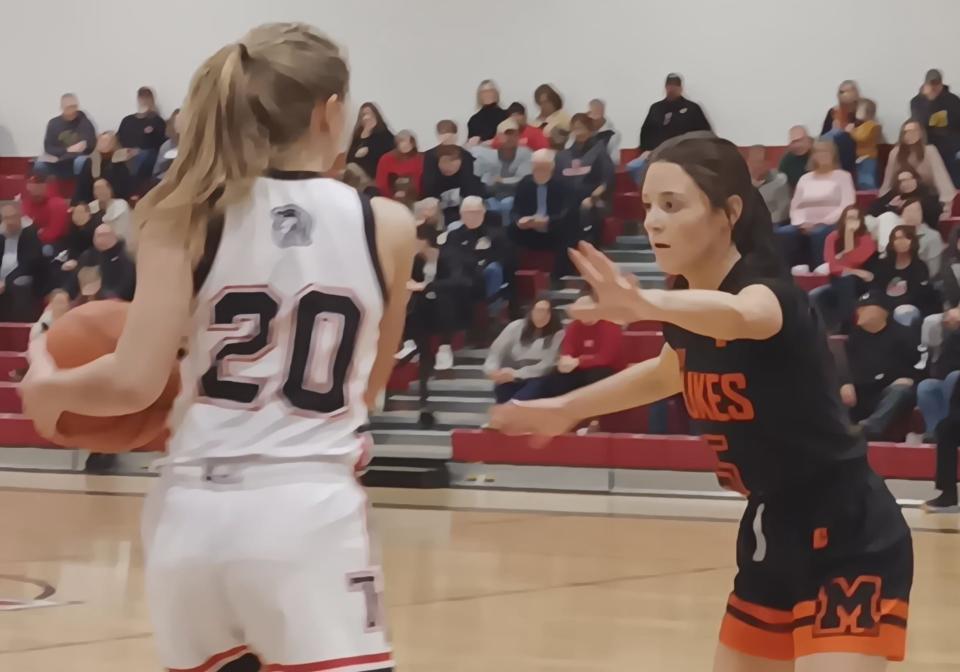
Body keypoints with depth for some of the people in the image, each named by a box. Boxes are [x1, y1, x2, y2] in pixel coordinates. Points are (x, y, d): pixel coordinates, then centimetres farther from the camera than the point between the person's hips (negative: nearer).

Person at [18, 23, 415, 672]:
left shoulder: (189, 217, 0)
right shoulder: (386, 226, 2)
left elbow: (135, 382, -7)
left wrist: (45, 387, 12)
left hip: (195, 514, 2)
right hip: (310, 514, -2)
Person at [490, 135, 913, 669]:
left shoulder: (770, 291, -22)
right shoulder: (685, 311, 1)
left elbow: (735, 316, -49)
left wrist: (644, 305, -68)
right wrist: (567, 408, 29)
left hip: (850, 543, -9)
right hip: (773, 531, 9)